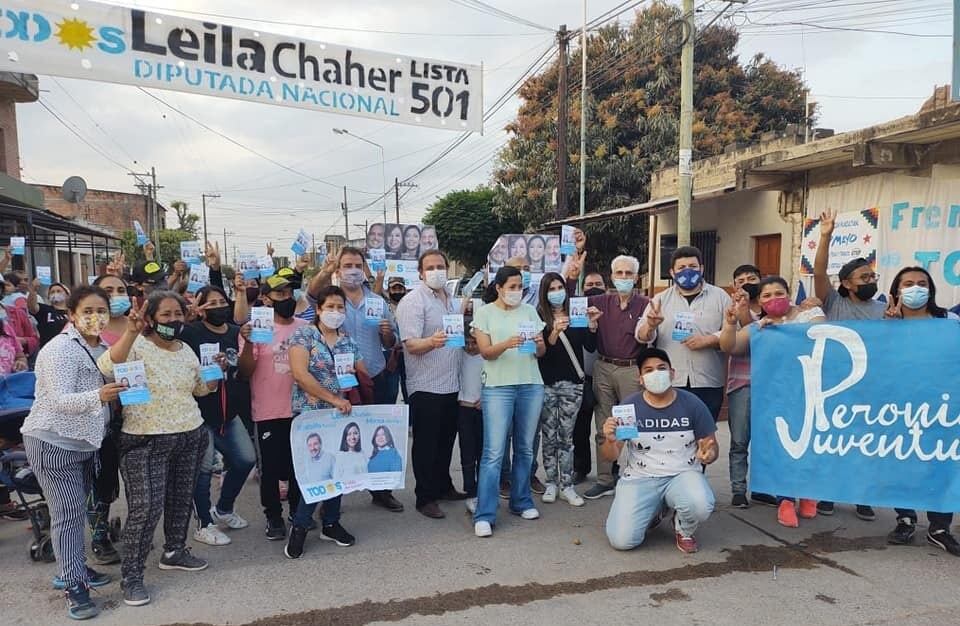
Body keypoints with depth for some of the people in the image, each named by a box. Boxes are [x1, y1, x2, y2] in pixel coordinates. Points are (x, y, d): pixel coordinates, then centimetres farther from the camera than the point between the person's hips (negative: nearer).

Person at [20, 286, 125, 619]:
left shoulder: (101, 348, 6)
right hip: (54, 441, -8)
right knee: (67, 512, -6)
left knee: (77, 509, 17)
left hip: (83, 441, 8)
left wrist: (117, 393, 0)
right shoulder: (61, 348, -19)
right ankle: (74, 587, 3)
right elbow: (59, 400, -28)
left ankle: (73, 569, 31)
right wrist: (98, 396, -43)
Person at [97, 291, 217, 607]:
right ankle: (131, 576, 7)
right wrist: (131, 332, -44)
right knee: (145, 507, -7)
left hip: (190, 436, 6)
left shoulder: (186, 350, 8)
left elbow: (201, 388, 20)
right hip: (145, 441, -6)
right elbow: (107, 367, -33)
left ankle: (174, 551, 36)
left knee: (181, 499, 16)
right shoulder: (137, 347, -13)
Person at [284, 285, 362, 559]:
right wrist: (333, 398, -21)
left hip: (342, 414, 5)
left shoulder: (349, 342, 10)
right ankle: (299, 526, 10)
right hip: (311, 413, -5)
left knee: (338, 466, 8)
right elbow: (300, 374, -18)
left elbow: (365, 377, 13)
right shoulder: (303, 335, -5)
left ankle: (331, 523, 24)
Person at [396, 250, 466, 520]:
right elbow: (411, 344, -22)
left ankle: (443, 486, 32)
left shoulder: (450, 300, 14)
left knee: (446, 440, 18)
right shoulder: (412, 301, -12)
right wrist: (432, 342, -39)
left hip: (451, 384, 8)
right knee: (426, 444, 2)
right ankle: (425, 497, 13)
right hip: (426, 386, -7)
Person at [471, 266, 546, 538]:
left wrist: (539, 344, -13)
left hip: (531, 386, 4)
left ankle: (521, 501, 27)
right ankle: (485, 515, -2)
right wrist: (507, 344, -25)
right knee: (493, 453, -7)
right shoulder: (484, 313, 3)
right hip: (497, 388, -3)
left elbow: (541, 353, 10)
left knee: (525, 449, 11)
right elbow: (486, 352, -6)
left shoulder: (529, 311, 11)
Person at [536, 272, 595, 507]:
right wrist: (554, 332, -27)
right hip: (547, 384, -1)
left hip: (572, 382, 2)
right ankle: (551, 482, 18)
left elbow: (591, 346, 2)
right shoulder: (538, 316, -1)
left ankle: (567, 485, 12)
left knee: (566, 436, 5)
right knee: (550, 436, 6)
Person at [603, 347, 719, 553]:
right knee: (621, 540, -17)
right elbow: (611, 456, -2)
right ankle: (653, 513, 20)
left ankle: (683, 531, 6)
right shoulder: (629, 406, -5)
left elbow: (711, 445, 5)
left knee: (700, 506, -34)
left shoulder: (692, 403, -4)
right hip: (639, 477, 0)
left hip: (683, 474, 0)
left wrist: (708, 454, -21)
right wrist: (610, 440, -26)